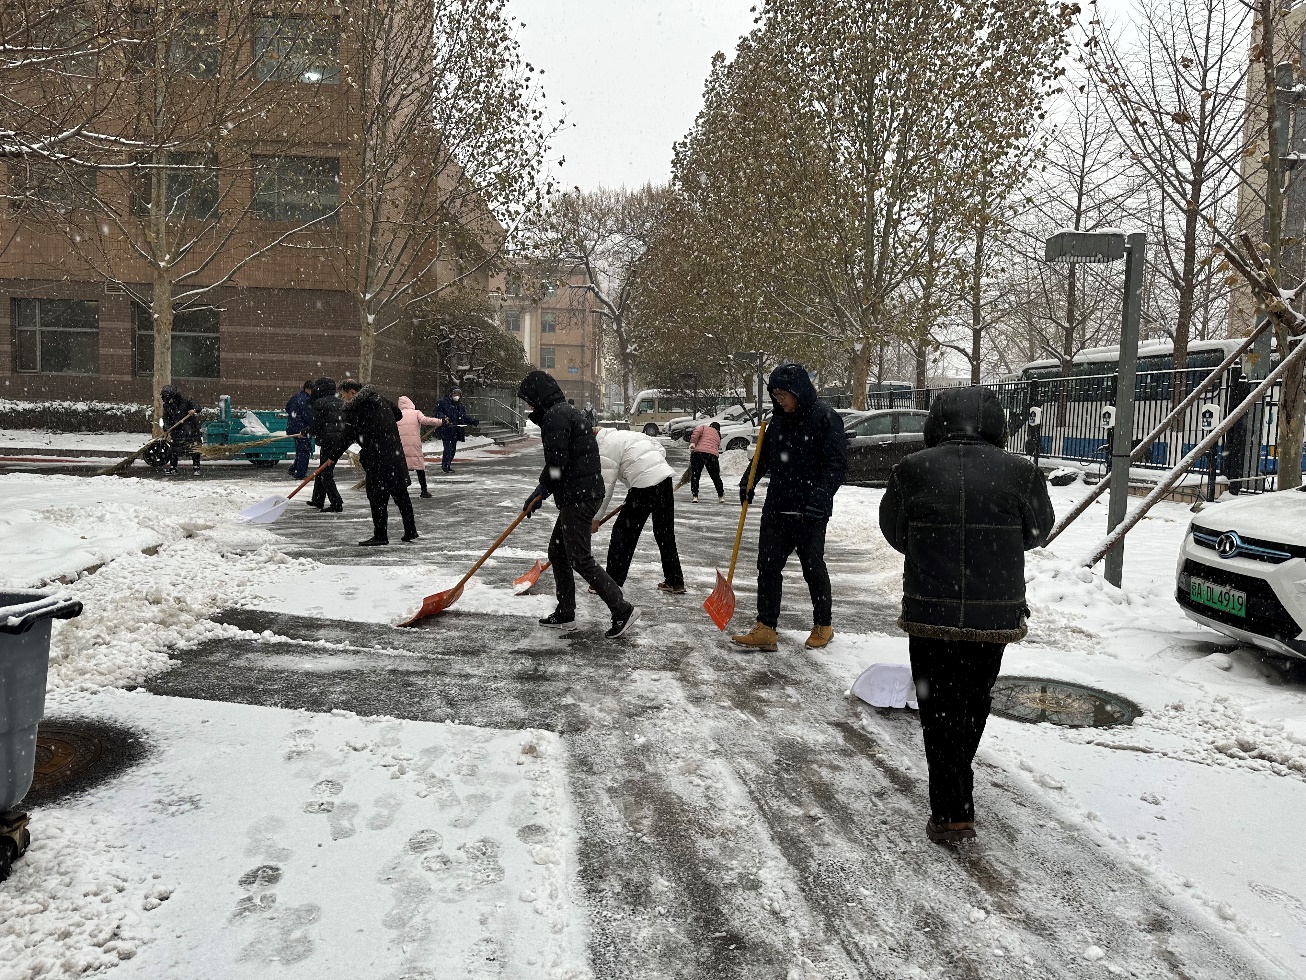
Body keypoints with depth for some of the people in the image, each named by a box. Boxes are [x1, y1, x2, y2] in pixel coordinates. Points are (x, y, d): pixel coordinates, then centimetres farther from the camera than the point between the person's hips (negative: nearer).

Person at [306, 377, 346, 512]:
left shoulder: (320, 403, -8)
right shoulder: (340, 402, 14)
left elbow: (316, 425, -9)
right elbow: (345, 421, 15)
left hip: (328, 441, -8)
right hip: (342, 440, 8)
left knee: (326, 473, -2)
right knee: (322, 470, 19)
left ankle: (336, 504, -7)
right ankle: (317, 500, 27)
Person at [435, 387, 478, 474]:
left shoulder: (460, 405, 16)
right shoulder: (443, 402, -3)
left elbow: (464, 417, 22)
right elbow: (437, 412, -5)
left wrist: (474, 421, 11)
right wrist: (443, 418, -23)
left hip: (456, 430, 7)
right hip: (446, 430, -7)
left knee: (453, 448, 9)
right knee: (448, 448, -13)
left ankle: (448, 465, 18)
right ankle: (444, 465, -4)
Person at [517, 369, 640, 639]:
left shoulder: (555, 415, -13)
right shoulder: (565, 412, 20)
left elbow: (557, 462, -20)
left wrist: (540, 492, -7)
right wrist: (542, 491, 15)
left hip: (578, 497, -11)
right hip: (584, 493, 11)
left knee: (580, 559, -6)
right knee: (557, 552, 16)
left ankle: (623, 611, -4)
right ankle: (565, 614, 22)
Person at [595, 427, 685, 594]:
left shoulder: (605, 450, -2)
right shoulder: (625, 434, 23)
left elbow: (606, 486, -5)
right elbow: (660, 449, 24)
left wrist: (596, 518, 3)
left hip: (644, 486, -8)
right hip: (665, 476, 9)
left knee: (624, 532, 1)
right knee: (665, 534, 15)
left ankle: (612, 582, 3)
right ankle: (675, 582, 21)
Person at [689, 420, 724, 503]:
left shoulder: (704, 427, 20)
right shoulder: (718, 437, 29)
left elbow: (697, 432, -1)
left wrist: (692, 442, -13)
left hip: (698, 452, -3)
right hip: (712, 455, 3)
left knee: (695, 475, 10)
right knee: (716, 477, 18)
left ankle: (694, 496, 5)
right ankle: (721, 496, 28)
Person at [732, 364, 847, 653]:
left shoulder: (825, 418, -11)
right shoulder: (779, 419, 10)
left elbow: (837, 463, -16)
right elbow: (764, 455, 21)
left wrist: (821, 495, -27)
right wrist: (749, 480, 6)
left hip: (809, 512, -6)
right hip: (776, 507, 7)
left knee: (813, 567, 6)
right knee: (768, 565, 3)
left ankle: (823, 627, 25)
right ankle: (765, 629, 9)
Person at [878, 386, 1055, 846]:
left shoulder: (913, 470, -8)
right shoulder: (1020, 472, -6)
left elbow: (894, 532, 6)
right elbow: (1038, 530, 10)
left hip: (929, 614, -2)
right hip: (995, 615, 2)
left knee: (939, 712, 11)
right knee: (972, 707, 21)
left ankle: (950, 814, 9)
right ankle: (957, 797, 39)